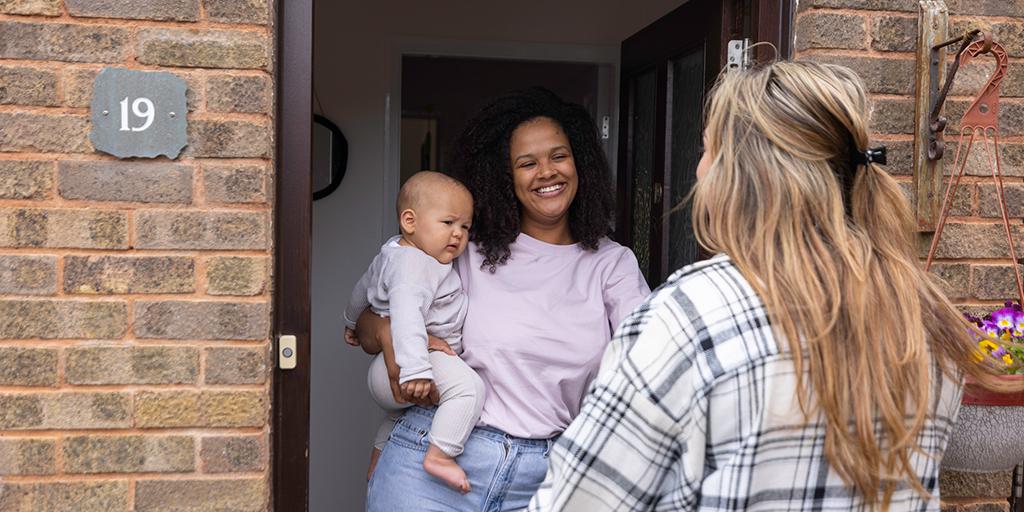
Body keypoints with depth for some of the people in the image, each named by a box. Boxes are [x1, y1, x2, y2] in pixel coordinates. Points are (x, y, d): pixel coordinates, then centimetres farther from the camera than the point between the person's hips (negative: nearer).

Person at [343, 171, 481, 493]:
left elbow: (363, 288, 32)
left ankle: (376, 467, 56)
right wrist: (415, 369, -44)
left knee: (399, 415, 38)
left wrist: (352, 322, 49)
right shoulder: (412, 263, -20)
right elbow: (406, 314, -35)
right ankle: (440, 456, -30)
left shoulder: (394, 252, 15)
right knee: (468, 385, -31)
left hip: (384, 374, 11)